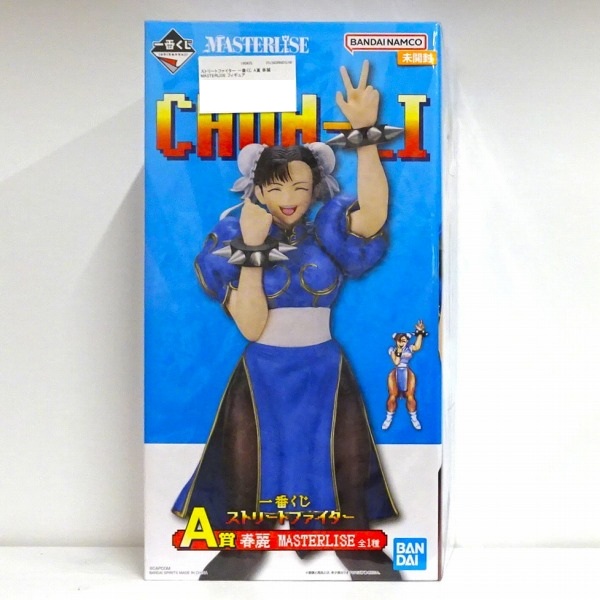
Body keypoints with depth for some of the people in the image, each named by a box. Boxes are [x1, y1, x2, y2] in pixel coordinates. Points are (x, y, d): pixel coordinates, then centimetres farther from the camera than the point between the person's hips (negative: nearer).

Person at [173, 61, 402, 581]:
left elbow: (374, 214, -29)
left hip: (323, 370, 0)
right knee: (251, 460, 9)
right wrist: (252, 251, -21)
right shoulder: (235, 240, -5)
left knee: (343, 458, 7)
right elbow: (250, 326, -14)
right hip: (262, 373, 0)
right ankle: (246, 546, 32)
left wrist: (365, 134, -34)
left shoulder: (328, 233, -5)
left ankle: (359, 546, 29)